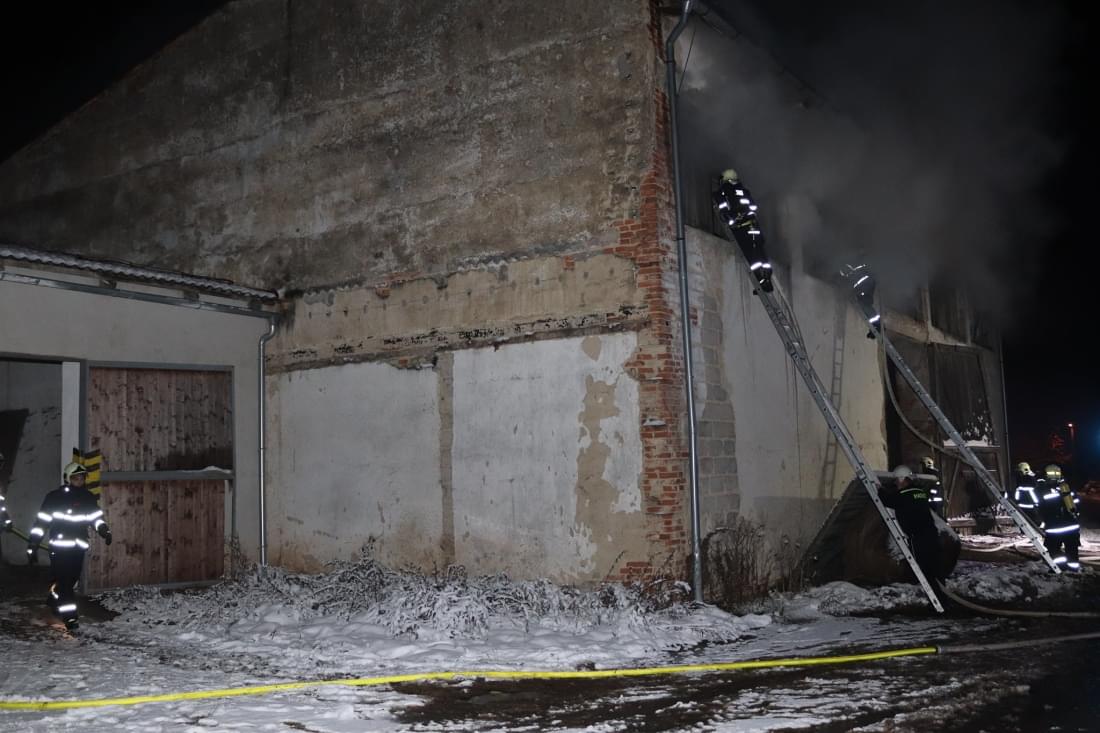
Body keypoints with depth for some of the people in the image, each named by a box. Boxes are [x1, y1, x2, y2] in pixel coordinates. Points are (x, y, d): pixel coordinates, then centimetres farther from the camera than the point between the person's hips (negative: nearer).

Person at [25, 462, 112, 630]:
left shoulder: (88, 498, 6)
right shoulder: (54, 497, -6)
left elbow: (96, 517, 13)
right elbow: (41, 522, -4)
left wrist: (104, 531, -7)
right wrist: (32, 546, -6)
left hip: (78, 547, 4)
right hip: (59, 546, -4)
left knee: (71, 580, 9)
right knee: (62, 580, -8)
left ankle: (54, 600, 35)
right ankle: (69, 616, -5)